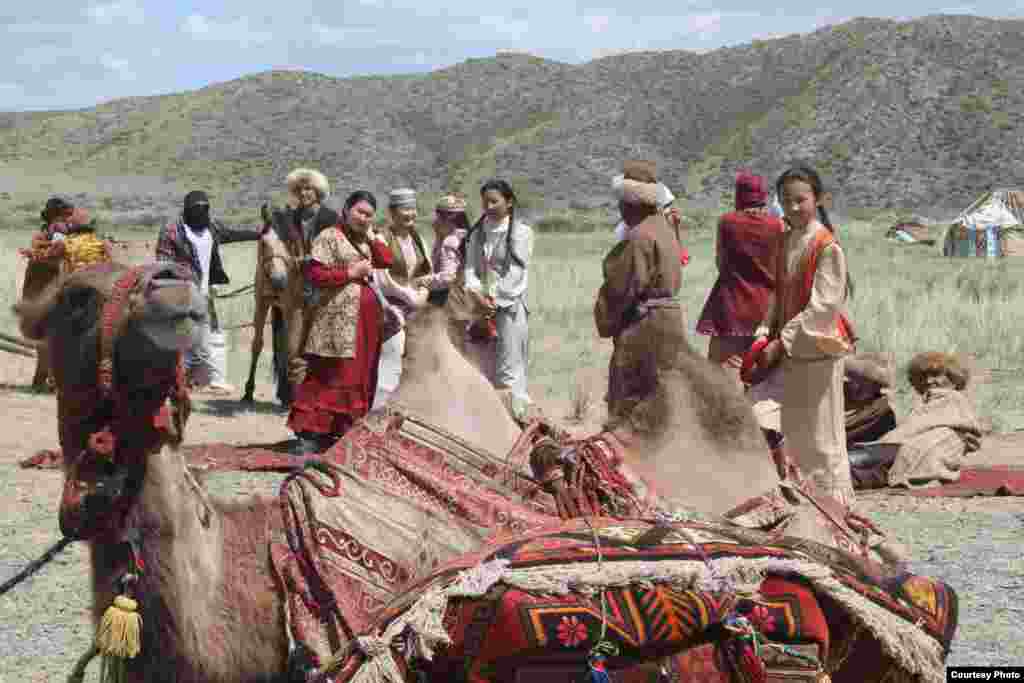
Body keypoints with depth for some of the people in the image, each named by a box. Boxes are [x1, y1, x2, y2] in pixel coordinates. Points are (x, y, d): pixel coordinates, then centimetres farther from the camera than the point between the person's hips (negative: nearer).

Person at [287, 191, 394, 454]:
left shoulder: (366, 240, 19)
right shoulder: (329, 237, -5)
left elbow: (387, 261, 8)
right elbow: (314, 274, -13)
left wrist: (371, 235, 4)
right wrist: (350, 273, -15)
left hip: (366, 320, 8)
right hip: (338, 319, -8)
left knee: (361, 377, 7)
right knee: (328, 376, -10)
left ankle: (335, 431, 13)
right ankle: (309, 434, -9)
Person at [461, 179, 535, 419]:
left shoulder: (521, 232, -3)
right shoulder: (477, 233, 12)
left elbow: (516, 273, -9)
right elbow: (470, 268, 5)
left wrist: (495, 300, -12)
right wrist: (477, 295, -13)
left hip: (509, 306, -5)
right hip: (483, 306, 5)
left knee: (509, 367, -8)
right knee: (486, 367, 7)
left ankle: (514, 416, -7)